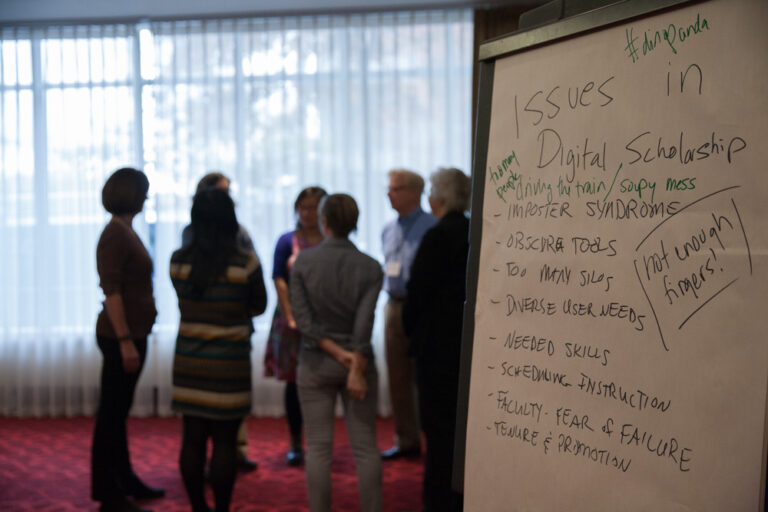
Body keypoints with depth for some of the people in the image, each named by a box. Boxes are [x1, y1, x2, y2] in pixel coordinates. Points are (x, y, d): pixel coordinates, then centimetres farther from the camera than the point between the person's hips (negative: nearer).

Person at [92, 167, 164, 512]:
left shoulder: (126, 231, 14)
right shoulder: (115, 234, -15)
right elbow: (111, 291, -21)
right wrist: (125, 341, -24)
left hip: (132, 333, 10)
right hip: (121, 336, -10)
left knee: (118, 412, 17)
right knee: (111, 413, -2)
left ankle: (125, 482, 29)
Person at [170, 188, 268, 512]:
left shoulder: (178, 261, -4)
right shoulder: (246, 263, -11)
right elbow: (258, 306, 3)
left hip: (188, 361, 3)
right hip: (229, 363, -3)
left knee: (192, 439, 11)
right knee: (224, 441, 5)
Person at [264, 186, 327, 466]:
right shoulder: (288, 241, 4)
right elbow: (279, 280, -1)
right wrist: (290, 317, -10)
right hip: (293, 320, 0)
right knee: (294, 382, 5)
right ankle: (295, 444, 15)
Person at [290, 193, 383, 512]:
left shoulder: (303, 262, -5)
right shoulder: (370, 267, -6)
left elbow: (302, 318, -9)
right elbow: (364, 322, -12)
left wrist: (337, 352, -10)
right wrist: (356, 369, -13)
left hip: (316, 363, 0)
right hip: (359, 360, 0)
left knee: (319, 447, 6)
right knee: (365, 447, 7)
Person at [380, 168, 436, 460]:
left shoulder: (431, 227, -9)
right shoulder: (389, 230, 15)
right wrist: (390, 292, 12)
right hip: (394, 306, 7)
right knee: (398, 378, 11)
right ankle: (406, 440, 21)